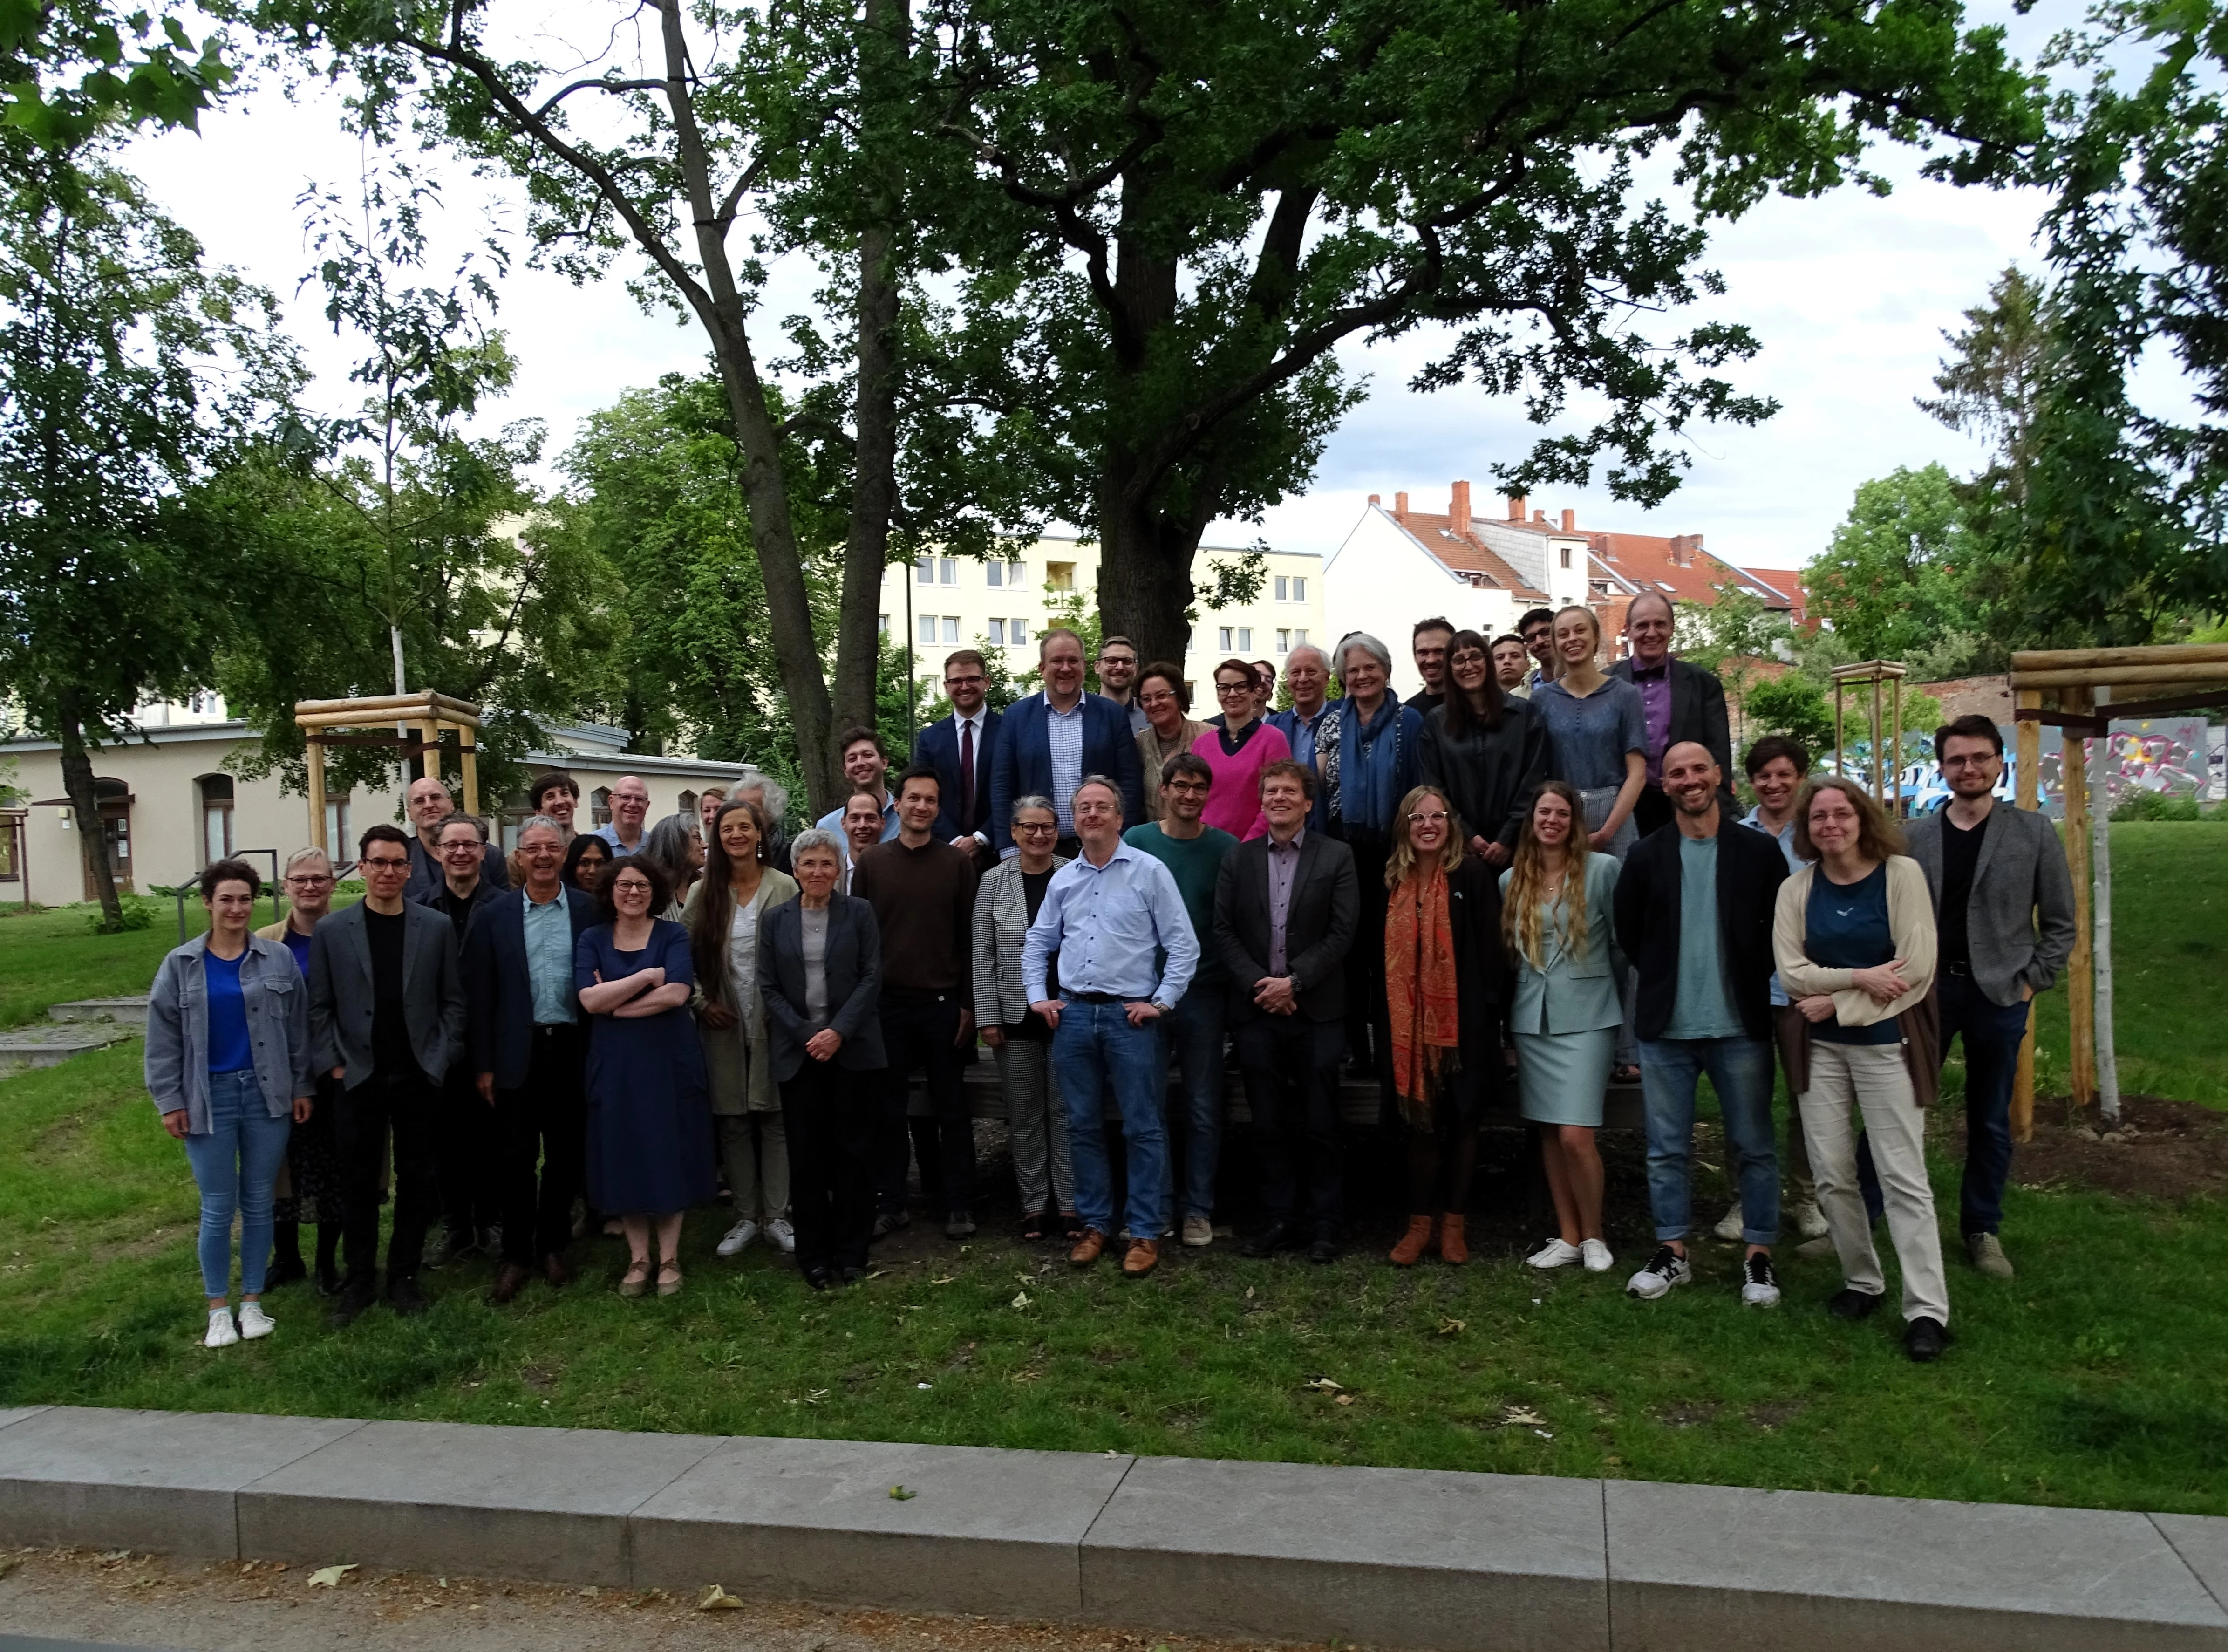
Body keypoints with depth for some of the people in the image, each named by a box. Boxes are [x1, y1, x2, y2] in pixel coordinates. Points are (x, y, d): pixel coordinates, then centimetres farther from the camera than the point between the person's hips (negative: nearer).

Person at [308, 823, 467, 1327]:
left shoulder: (436, 927, 2)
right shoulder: (331, 931, 1)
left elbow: (453, 1000, 4)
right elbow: (319, 1007, 3)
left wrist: (442, 1059, -4)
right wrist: (333, 1064, -4)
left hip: (419, 1077, 1)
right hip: (358, 1078, 0)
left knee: (417, 1181, 6)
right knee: (358, 1183, 7)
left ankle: (404, 1275, 19)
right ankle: (359, 1281, 19)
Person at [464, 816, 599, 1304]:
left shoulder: (589, 911, 1)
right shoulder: (494, 916, 1)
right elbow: (479, 995, 0)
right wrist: (483, 1065, -3)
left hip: (573, 1050, 1)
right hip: (517, 1053, 0)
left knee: (564, 1155, 10)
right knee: (515, 1158, 3)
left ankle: (552, 1246, 25)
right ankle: (515, 1255, 16)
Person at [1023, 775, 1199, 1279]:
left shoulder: (1149, 872, -2)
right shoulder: (1062, 879, 12)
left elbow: (1183, 945, -3)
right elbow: (1037, 944, 20)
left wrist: (1161, 1003, -7)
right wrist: (1038, 998, 9)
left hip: (1130, 1015, -4)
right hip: (1073, 1013, 4)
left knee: (1142, 1128, -1)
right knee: (1083, 1126, 10)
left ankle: (1145, 1234, 8)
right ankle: (1095, 1224, 22)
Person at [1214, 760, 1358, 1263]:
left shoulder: (1336, 857, 2)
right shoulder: (1237, 859, 10)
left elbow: (1342, 932, -4)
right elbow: (1223, 932, 5)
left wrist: (1293, 982, -11)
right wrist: (1258, 984, -8)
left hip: (1316, 1010, -2)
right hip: (1256, 1010, 2)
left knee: (1320, 1124, 2)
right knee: (1269, 1124, 7)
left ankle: (1324, 1225, 13)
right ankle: (1278, 1220, 17)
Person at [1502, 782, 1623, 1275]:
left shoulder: (1602, 869, -5)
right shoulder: (1512, 880, 8)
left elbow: (1622, 943, -1)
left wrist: (1594, 985, 5)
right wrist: (1531, 980, 14)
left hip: (1586, 1017, -4)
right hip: (1531, 1017, 5)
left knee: (1575, 1135, -10)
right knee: (1547, 1133, 8)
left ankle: (1593, 1235, 10)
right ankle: (1567, 1235, 19)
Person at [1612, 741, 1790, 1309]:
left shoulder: (1759, 851, -1)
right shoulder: (1646, 856, 2)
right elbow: (1629, 931, 11)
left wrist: (1748, 981, 1)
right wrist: (1663, 978, 8)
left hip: (1741, 1027, -1)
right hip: (1665, 1028, 1)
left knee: (1754, 1146, 7)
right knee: (1667, 1149, 8)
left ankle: (1758, 1255, 18)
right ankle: (1672, 1252, 20)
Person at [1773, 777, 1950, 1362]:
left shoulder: (1901, 874, -6)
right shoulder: (1797, 888, 3)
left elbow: (1916, 968, -12)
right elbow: (1792, 973, -6)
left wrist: (1837, 1001, -12)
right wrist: (1860, 976, -18)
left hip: (1887, 1044, -4)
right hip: (1821, 1048, 4)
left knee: (1902, 1177, -4)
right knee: (1831, 1175, 7)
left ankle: (1928, 1309, 2)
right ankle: (1862, 1282, 25)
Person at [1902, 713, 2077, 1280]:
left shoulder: (2034, 834, 1)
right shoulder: (1914, 836, 3)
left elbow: (2060, 923, 4)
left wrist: (2032, 981, -3)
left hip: (1999, 994, 0)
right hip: (1926, 989, 0)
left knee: (1991, 1122, 10)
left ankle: (1983, 1231, 23)